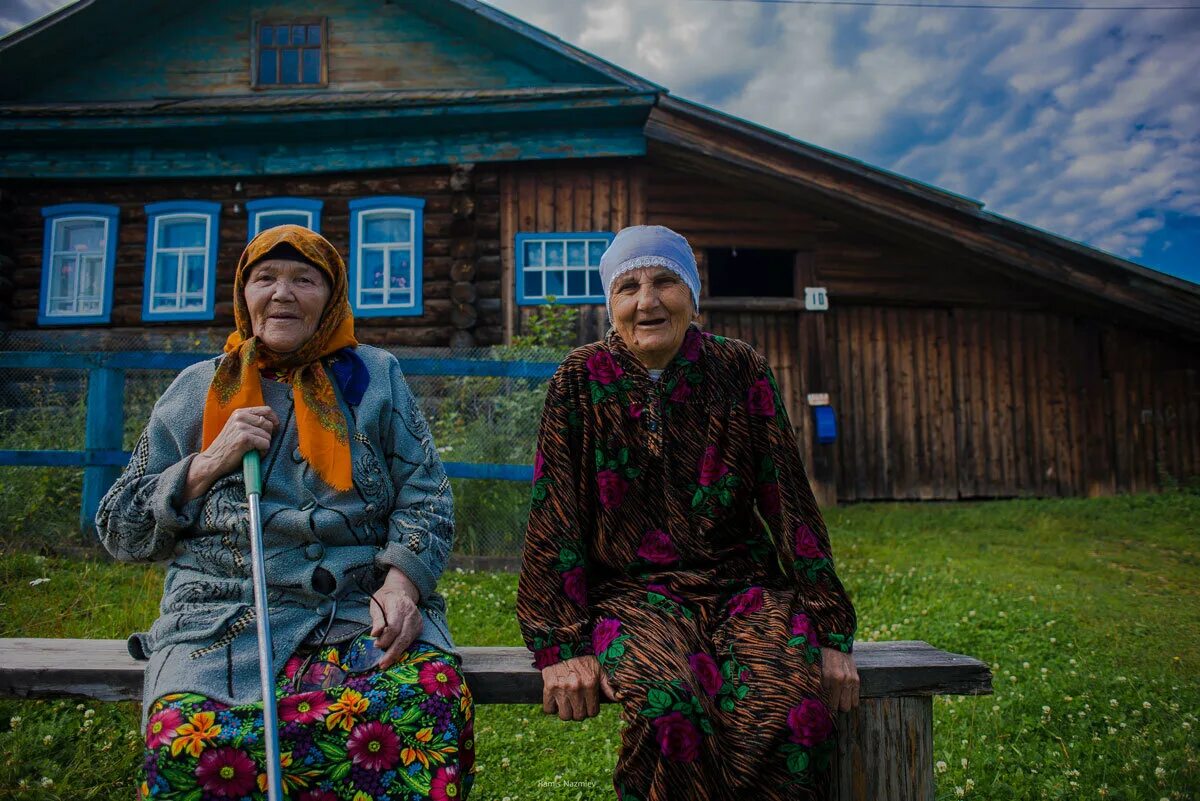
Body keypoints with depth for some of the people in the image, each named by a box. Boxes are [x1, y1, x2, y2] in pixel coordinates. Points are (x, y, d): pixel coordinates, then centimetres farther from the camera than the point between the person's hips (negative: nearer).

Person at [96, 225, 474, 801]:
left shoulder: (374, 376, 16)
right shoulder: (199, 389, 17)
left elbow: (424, 495, 9)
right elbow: (119, 531, 16)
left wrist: (403, 578, -10)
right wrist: (209, 464, 0)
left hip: (362, 610, 0)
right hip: (224, 616, 1)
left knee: (429, 701, -32)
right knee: (192, 740, -32)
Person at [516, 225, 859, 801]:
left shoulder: (739, 370, 2)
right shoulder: (580, 381, 0)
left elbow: (789, 501, 1)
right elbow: (554, 516, -3)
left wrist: (831, 635, -3)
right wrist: (561, 645, -12)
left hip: (739, 582, 2)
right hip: (631, 589, -1)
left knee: (790, 702, -28)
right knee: (669, 702, -32)